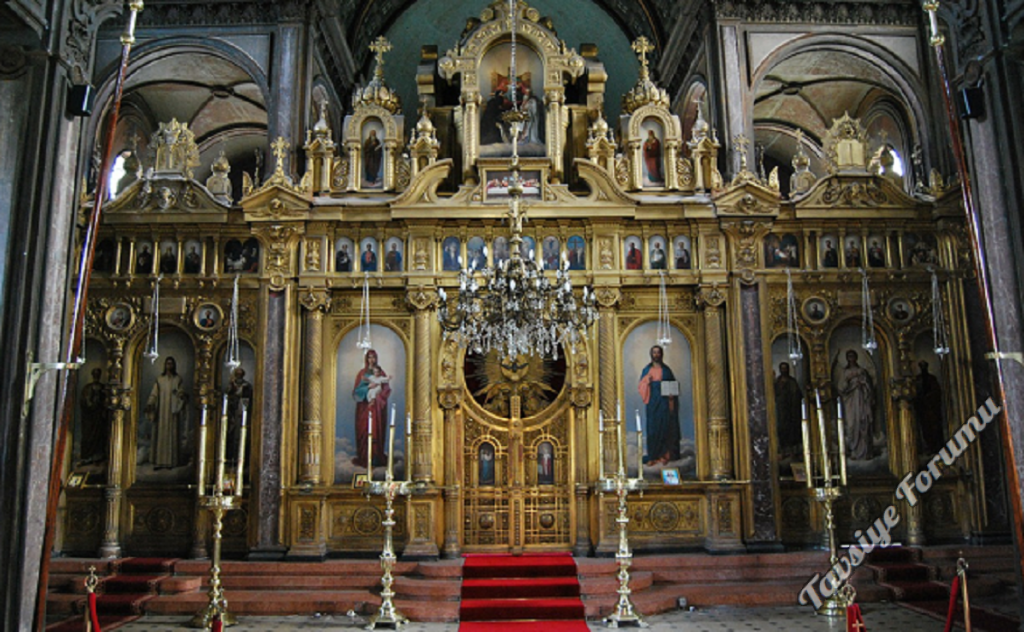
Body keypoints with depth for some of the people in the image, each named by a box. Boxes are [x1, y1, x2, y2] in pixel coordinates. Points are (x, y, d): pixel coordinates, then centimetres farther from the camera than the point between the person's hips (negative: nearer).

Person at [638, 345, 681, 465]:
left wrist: (671, 395, -10)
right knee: (653, 428, -3)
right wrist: (647, 381, -15)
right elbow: (642, 386, 5)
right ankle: (653, 456, -2)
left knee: (665, 427, -4)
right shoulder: (647, 370, 10)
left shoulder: (666, 369, 8)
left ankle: (664, 455, 0)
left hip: (664, 402, -1)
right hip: (652, 402, 1)